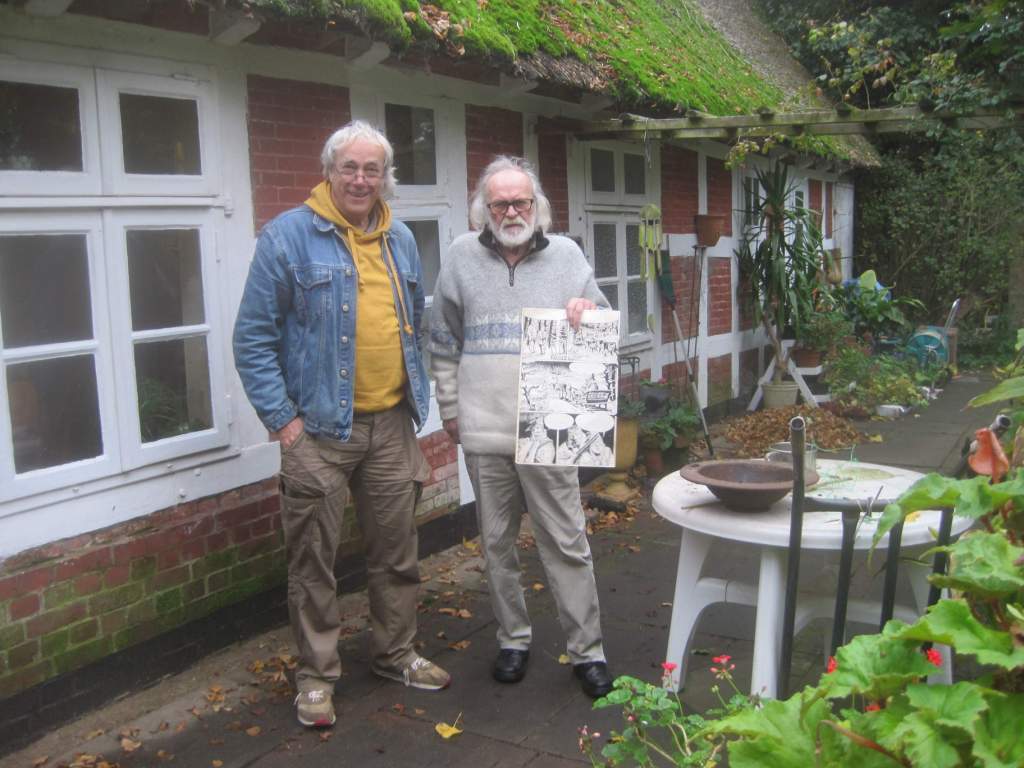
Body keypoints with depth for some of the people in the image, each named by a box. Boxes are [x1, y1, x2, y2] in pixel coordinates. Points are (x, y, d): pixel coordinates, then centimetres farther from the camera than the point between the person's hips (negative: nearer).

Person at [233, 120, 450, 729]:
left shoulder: (401, 239, 11)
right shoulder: (289, 235, -7)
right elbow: (254, 336, -8)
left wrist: (418, 396, 14)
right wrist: (280, 418, -13)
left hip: (391, 423, 5)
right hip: (319, 428, -5)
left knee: (397, 550, 15)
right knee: (315, 558, 5)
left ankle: (397, 653, 34)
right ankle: (317, 674, 22)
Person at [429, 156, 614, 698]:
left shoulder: (565, 255, 4)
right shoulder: (463, 256, 6)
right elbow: (444, 343, 11)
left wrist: (588, 311, -12)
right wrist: (449, 407, 8)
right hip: (483, 429, 2)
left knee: (566, 543, 2)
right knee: (497, 542, 13)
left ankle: (587, 650, 14)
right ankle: (513, 639, 29)